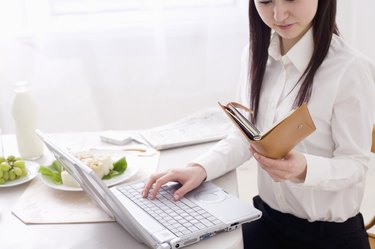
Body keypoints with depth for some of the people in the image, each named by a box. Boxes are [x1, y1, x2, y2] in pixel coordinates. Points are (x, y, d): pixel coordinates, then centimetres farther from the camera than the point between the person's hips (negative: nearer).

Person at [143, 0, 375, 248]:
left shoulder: (352, 69, -21)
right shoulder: (258, 53, -1)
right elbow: (245, 134, 3)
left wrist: (303, 169, -34)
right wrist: (201, 168, -14)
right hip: (267, 215, 5)